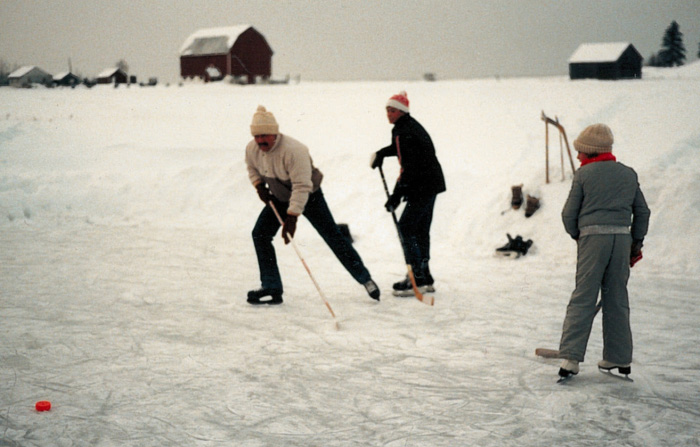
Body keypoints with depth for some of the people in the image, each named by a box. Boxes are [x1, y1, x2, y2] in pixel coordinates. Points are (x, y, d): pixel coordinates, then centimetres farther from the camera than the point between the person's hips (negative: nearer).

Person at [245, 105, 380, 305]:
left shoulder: (292, 150, -36)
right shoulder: (252, 149, -14)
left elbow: (302, 186, -36)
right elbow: (252, 168, 11)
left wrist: (292, 217, -39)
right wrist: (259, 185, -7)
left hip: (309, 196, -6)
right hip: (279, 197, 6)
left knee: (332, 237, -4)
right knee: (260, 234, -7)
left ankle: (365, 279, 9)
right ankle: (272, 288, 1)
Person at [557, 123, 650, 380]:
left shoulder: (584, 174, 2)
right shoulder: (629, 174, 14)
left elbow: (569, 214, 2)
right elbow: (642, 211, 17)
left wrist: (577, 236, 19)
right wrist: (636, 243, 24)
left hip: (593, 236, -4)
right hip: (622, 237, 4)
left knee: (583, 299, -3)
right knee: (617, 299, 11)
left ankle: (571, 357, -10)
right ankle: (619, 359, 15)